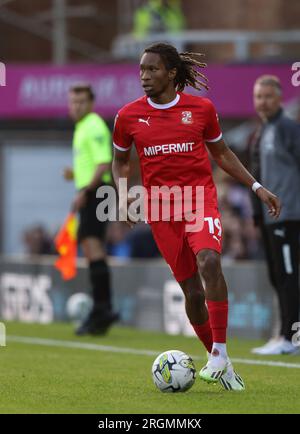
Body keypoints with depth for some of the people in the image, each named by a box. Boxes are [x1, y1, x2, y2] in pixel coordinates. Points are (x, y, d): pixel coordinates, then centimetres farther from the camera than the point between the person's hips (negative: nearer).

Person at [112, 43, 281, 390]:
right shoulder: (129, 116, 3)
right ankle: (219, 363, 17)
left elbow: (221, 153, 16)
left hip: (200, 197, -1)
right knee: (191, 290, 1)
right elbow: (120, 161, 18)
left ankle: (220, 354, -27)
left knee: (209, 261, -29)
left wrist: (257, 187, 11)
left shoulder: (201, 108, 2)